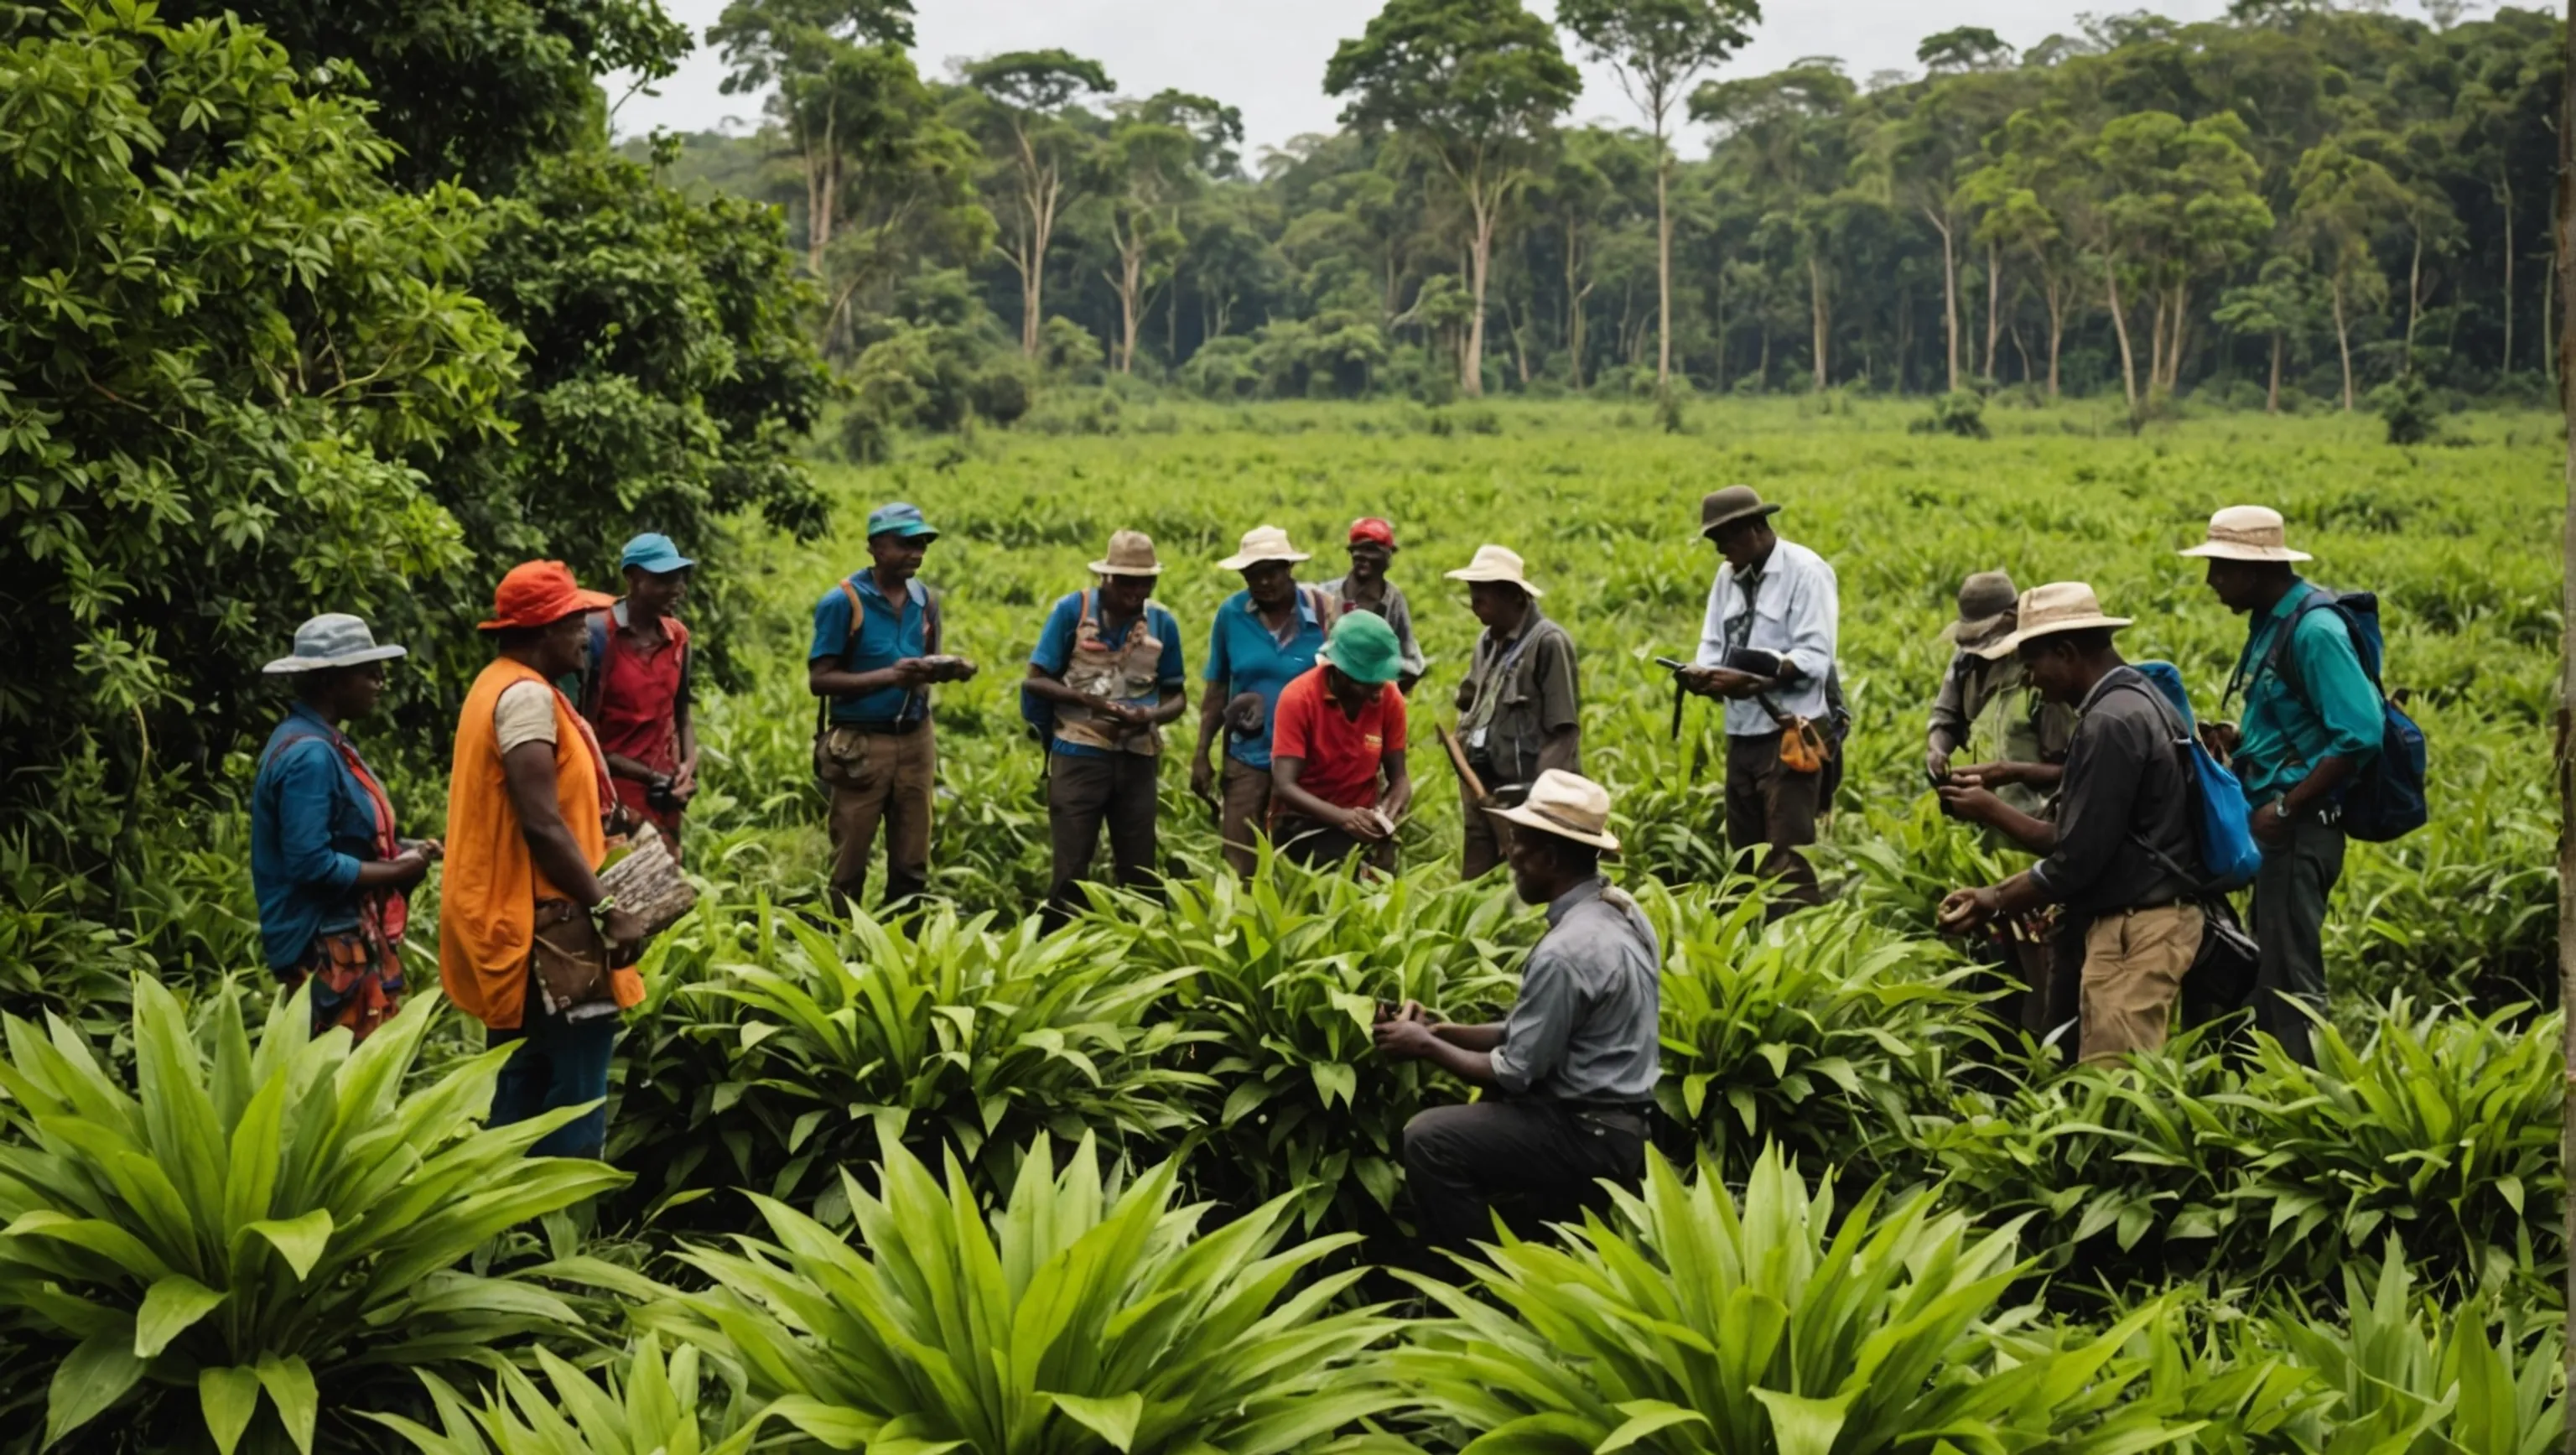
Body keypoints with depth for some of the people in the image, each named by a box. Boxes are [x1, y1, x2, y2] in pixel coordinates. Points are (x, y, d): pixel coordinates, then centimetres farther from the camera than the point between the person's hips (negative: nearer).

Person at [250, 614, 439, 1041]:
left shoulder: (322, 743, 13)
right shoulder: (310, 755, -19)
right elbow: (311, 864, -24)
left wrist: (401, 851, 5)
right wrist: (398, 871, -14)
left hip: (347, 944, 11)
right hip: (328, 950, -11)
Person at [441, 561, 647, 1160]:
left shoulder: (498, 686, 16)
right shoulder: (527, 695, -17)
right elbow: (542, 824, -23)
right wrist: (608, 911, -20)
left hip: (511, 922, 11)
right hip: (544, 929, -11)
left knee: (524, 1094, 16)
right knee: (575, 1104, -7)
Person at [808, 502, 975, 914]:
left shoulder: (925, 600, 6)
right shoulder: (842, 602, -11)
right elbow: (818, 680, -14)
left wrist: (949, 669, -8)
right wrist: (887, 676, -25)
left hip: (915, 740, 5)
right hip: (860, 745, -5)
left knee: (912, 863, 10)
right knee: (849, 866, 4)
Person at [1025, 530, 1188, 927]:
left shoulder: (1163, 623, 2)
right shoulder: (1072, 610, -5)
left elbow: (1177, 696, 11)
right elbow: (1036, 679, -4)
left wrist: (1152, 715, -12)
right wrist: (1089, 701, -18)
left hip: (1138, 759, 3)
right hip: (1078, 755, -3)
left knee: (1139, 871, 8)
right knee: (1071, 868, -2)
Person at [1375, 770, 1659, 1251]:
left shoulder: (1566, 951, -25)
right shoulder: (1621, 911, 5)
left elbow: (1513, 1074, -18)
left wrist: (1426, 1045, -5)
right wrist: (1445, 1030, 6)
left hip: (1589, 1137, -10)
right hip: (1619, 1117, 10)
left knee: (1428, 1139, -13)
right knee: (1462, 1119, 25)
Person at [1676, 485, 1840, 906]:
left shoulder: (1806, 571, -9)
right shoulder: (1728, 575, 13)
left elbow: (1814, 660, -16)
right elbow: (1713, 645, 13)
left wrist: (1751, 680, -26)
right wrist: (1702, 671, -11)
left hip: (1790, 733, -8)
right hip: (1742, 734, 8)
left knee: (1788, 862, -11)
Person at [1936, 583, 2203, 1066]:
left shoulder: (2111, 722, -17)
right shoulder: (2135, 700, 14)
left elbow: (2077, 859, -17)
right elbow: (2077, 837, 17)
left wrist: (1995, 903, -4)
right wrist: (1993, 810, 14)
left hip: (2134, 931, -10)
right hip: (2151, 919, 10)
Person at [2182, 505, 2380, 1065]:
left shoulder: (2314, 629, -17)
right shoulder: (2270, 626, 13)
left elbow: (2359, 735, -24)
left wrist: (2284, 809, -21)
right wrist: (2238, 738, 6)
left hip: (2299, 831, -10)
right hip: (2275, 829, 10)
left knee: (2289, 982, -7)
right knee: (2274, 978, 14)